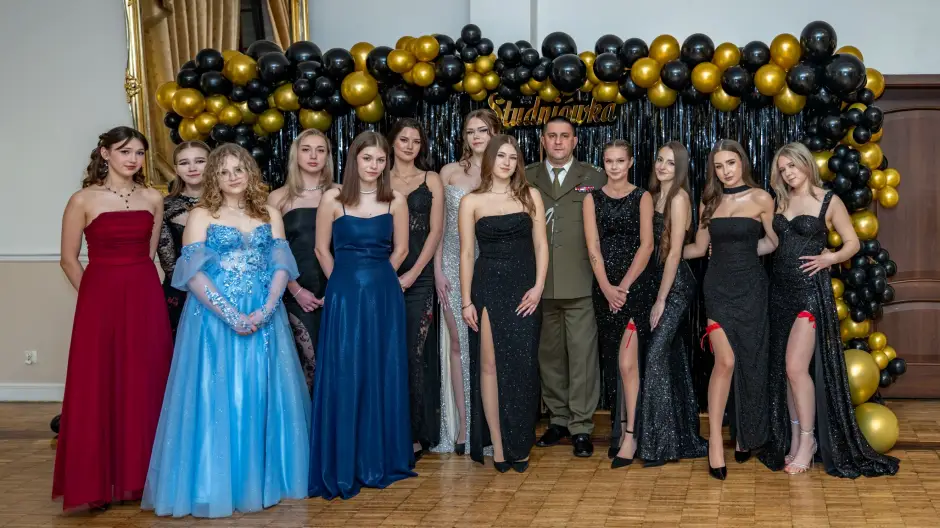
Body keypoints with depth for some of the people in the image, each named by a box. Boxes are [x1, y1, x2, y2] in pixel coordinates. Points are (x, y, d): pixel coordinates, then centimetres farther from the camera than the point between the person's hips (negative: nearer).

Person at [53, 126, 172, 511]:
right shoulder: (83, 200, -3)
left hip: (145, 300, 3)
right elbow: (69, 259, 2)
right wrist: (96, 297, 4)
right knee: (98, 387, 0)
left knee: (144, 385, 5)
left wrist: (137, 286, 11)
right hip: (99, 300, -3)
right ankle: (97, 482, 10)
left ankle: (139, 475, 18)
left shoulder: (153, 199, 7)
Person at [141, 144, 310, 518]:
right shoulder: (201, 216, 2)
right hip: (214, 317, -3)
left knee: (263, 396, 5)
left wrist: (265, 310, -13)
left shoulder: (269, 215, 11)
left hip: (264, 317, 3)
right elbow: (193, 273, -8)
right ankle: (214, 486, 6)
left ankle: (263, 479, 17)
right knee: (216, 397, -3)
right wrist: (230, 314, -17)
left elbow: (281, 266, 4)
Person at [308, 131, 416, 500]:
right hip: (344, 295, -2)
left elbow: (399, 250, 11)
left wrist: (377, 278, 11)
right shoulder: (333, 200, -3)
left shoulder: (395, 201, 2)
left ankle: (383, 459, 20)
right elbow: (322, 250, 4)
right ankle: (343, 466, 8)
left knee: (384, 375, 7)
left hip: (384, 296, 2)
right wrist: (346, 282, 8)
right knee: (344, 376, -1)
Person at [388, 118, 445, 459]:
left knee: (416, 352, -3)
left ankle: (418, 432, 4)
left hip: (418, 276, -1)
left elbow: (436, 231, 1)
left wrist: (413, 273, -8)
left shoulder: (431, 181, 8)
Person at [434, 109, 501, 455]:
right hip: (455, 266, 1)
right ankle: (462, 424, 8)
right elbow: (439, 225, 8)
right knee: (458, 343, 2)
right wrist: (438, 270, 1)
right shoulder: (450, 172, 7)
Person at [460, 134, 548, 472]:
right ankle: (498, 445, 1)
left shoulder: (530, 196, 7)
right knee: (489, 364, -4)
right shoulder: (472, 202, 4)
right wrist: (466, 301, -2)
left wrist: (538, 286, -6)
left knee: (522, 367, 1)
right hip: (487, 288, -1)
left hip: (523, 289, 1)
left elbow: (540, 245, 6)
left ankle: (519, 445, 12)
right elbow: (466, 254, 3)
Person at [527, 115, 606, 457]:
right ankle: (559, 418, 21)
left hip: (580, 282, -2)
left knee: (582, 354, -4)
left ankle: (581, 426, 3)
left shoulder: (594, 178, 7)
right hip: (540, 282, 2)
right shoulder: (526, 179, 11)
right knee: (549, 354, 9)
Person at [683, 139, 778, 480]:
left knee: (748, 362, 3)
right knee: (725, 360, -14)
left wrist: (741, 253, 11)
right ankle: (715, 443, -11)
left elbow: (774, 242, 9)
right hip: (718, 286, 1)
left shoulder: (760, 199, 0)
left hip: (750, 287, -1)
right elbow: (700, 247, 15)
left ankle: (744, 437, 22)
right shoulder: (709, 202, 8)